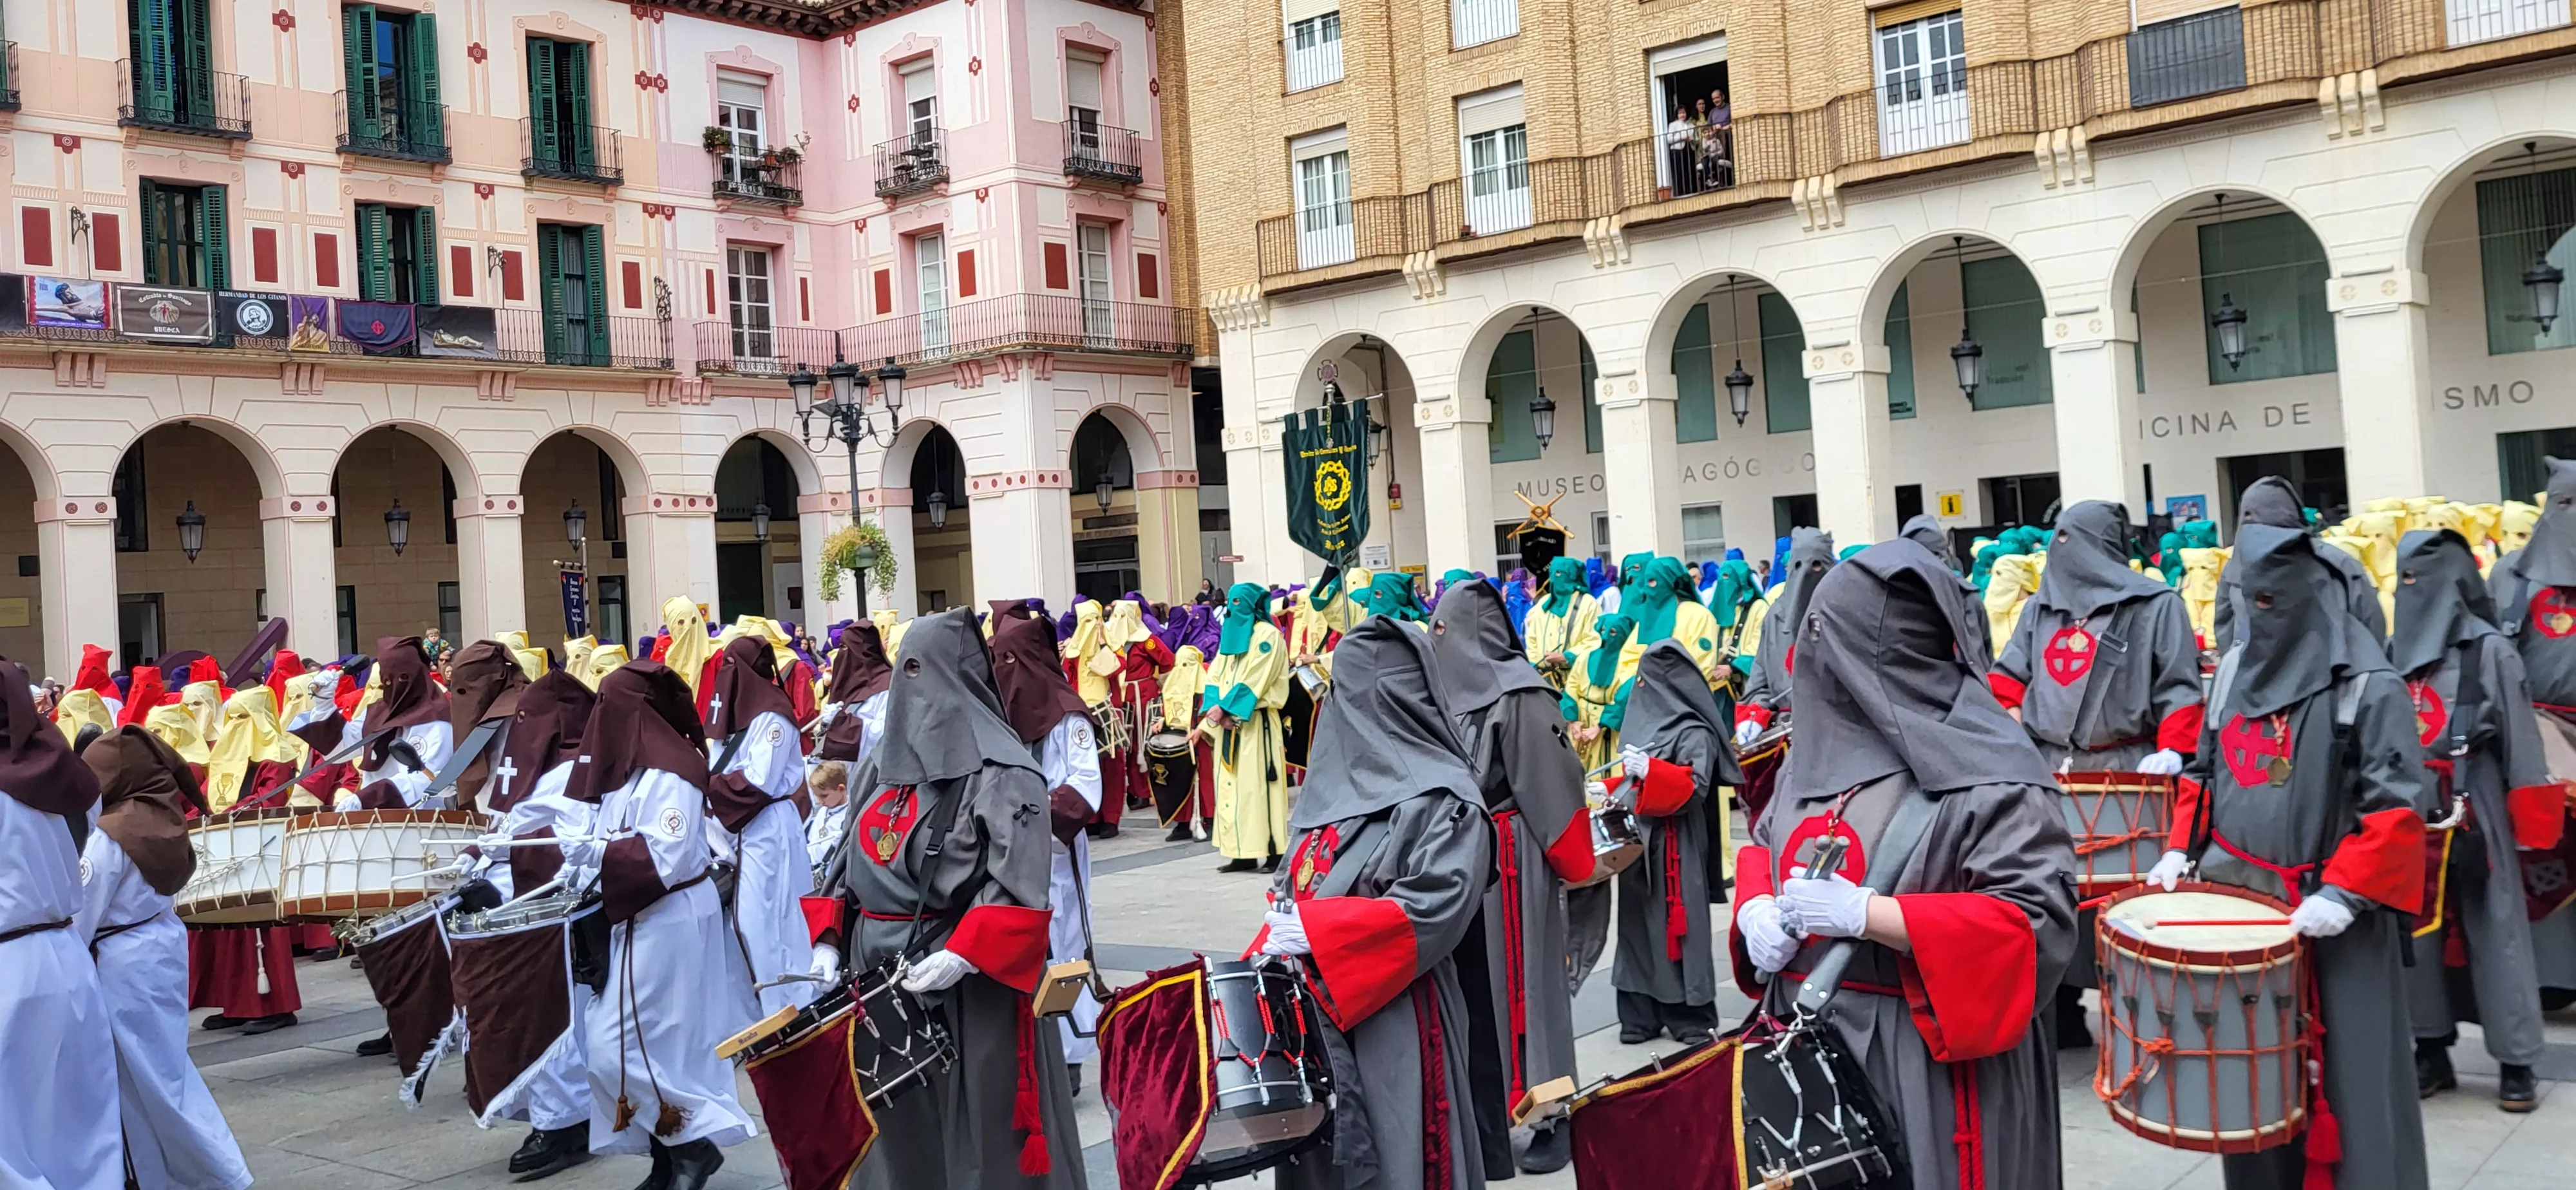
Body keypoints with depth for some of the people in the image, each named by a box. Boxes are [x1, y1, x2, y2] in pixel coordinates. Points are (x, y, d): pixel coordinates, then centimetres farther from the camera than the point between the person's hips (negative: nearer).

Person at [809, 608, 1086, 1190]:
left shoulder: (1001, 774, -11)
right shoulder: (881, 764, 11)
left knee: (980, 1137, 2)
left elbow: (1019, 890, -17)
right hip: (880, 978, 7)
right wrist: (828, 940, 5)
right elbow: (848, 862, 17)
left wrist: (960, 956, -27)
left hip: (971, 987, -7)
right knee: (895, 1135, 14)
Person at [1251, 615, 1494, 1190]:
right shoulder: (1337, 778, 12)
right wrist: (1279, 936, -2)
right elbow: (1293, 884, 18)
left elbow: (1439, 906, -21)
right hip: (1316, 1012, 7)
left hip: (1395, 1019, -6)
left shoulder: (1442, 797, -9)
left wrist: (1315, 930, -20)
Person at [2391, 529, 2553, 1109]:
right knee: (2417, 930, 8)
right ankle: (2430, 1051, 18)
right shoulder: (2394, 650, 8)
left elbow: (2520, 740, -8)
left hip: (2474, 814, -5)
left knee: (2494, 931, 1)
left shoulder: (2490, 650, -8)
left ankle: (2515, 1061, 10)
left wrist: (2527, 821, -10)